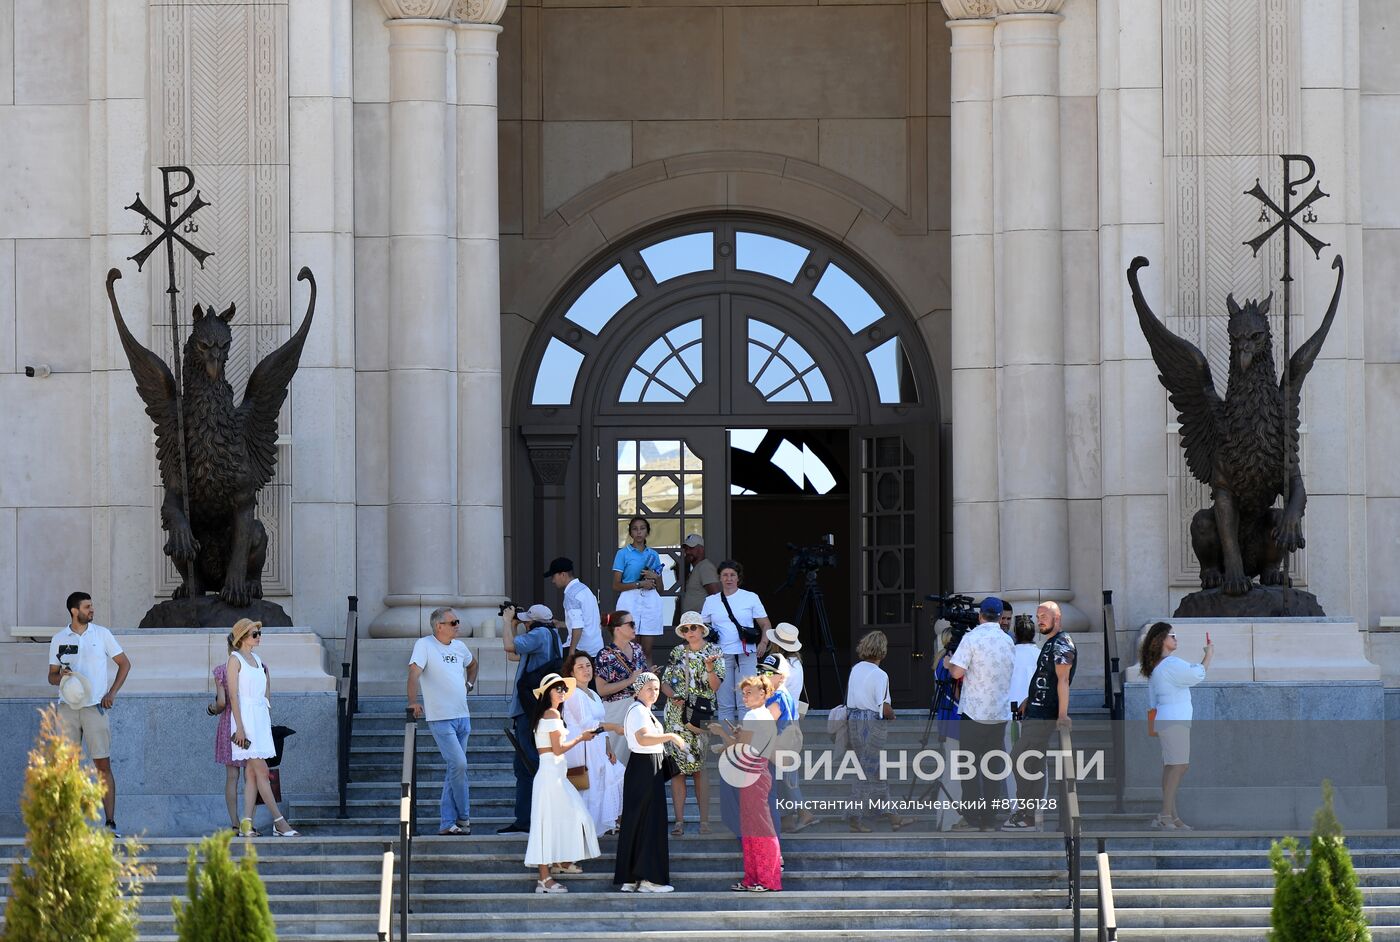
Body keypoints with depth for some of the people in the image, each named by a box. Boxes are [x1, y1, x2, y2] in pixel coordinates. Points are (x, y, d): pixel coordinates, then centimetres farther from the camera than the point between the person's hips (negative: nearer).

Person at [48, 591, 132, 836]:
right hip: (68, 707, 1)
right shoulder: (59, 639, 8)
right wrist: (61, 677, -11)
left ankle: (110, 822, -6)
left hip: (95, 706, -1)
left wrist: (112, 693, 1)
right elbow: (51, 676, 13)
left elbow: (124, 663, 11)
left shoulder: (102, 634, 5)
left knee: (103, 765, -6)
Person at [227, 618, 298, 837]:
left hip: (261, 718, 8)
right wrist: (239, 727, -16)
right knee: (262, 772, -9)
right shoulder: (235, 659, -6)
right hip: (246, 717, -8)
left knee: (252, 774, 3)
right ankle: (279, 822, -11)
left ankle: (246, 824, 1)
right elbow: (233, 696, -11)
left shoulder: (257, 659, 17)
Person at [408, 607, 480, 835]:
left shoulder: (459, 646, 14)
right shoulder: (424, 645, -7)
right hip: (440, 719, -7)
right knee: (459, 764, -16)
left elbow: (473, 664, 36)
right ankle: (463, 818, -3)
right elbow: (414, 672, -19)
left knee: (455, 769, 7)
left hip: (462, 717, 7)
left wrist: (469, 684, 19)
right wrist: (413, 702, -31)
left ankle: (447, 823, 10)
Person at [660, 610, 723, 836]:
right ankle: (679, 821, 0)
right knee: (677, 768, -3)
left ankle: (705, 820, -3)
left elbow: (716, 686, -4)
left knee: (701, 769, -6)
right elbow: (665, 682, 13)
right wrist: (673, 696, -6)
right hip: (676, 715, 2)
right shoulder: (677, 652, 12)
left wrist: (709, 668, -21)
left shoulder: (714, 652, 5)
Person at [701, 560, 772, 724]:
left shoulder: (751, 598, 6)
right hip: (721, 656, 2)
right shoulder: (711, 601, 12)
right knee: (725, 703, 3)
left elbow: (766, 625, 9)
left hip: (746, 656, -2)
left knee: (745, 702, -8)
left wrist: (763, 642, -9)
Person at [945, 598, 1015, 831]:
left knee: (970, 766, 0)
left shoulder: (972, 638, -9)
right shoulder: (1008, 641, 7)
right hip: (1000, 713, 4)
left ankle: (972, 818, -3)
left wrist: (949, 663, 6)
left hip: (974, 711, -4)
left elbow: (957, 672, -15)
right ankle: (989, 818, 7)